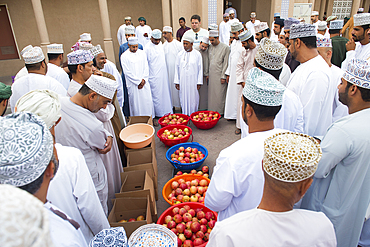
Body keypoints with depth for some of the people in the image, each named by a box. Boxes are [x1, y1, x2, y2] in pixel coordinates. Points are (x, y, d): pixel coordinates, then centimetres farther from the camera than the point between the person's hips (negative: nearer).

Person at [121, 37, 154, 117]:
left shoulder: (142, 53, 8)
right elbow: (127, 72, -8)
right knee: (136, 103, 0)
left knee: (148, 101, 5)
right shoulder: (124, 56, -4)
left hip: (144, 83, 4)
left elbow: (146, 68, 6)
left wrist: (143, 80, -6)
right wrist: (139, 81, -11)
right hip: (133, 85, -3)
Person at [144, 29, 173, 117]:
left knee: (165, 92, 13)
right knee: (156, 93, 1)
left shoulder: (160, 44, 8)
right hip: (154, 76, -7)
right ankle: (159, 113, 14)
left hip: (163, 74, 7)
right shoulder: (147, 48, -13)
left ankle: (166, 111, 26)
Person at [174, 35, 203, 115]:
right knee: (184, 98, 6)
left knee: (193, 98, 4)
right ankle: (185, 115, 17)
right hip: (183, 81, 2)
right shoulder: (180, 54, 4)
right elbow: (177, 69, 6)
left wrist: (199, 82, -5)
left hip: (193, 81, -2)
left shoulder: (197, 54, -1)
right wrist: (176, 81, 2)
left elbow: (200, 69, -1)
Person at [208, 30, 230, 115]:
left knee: (219, 94, 1)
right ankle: (211, 111, 19)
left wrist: (223, 76, -10)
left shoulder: (225, 47, -5)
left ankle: (220, 112, 12)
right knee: (211, 93, 8)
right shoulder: (210, 47, 10)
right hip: (211, 75, 5)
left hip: (219, 75, -5)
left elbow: (226, 63, -7)